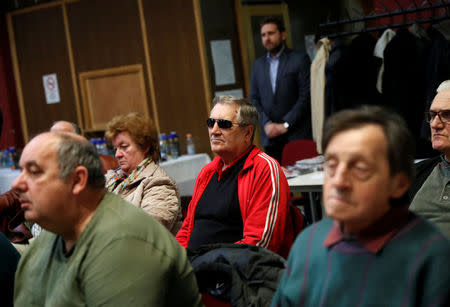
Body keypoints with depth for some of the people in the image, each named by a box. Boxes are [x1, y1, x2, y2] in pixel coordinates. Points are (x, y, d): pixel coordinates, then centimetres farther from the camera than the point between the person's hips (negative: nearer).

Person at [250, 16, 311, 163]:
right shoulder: (258, 64, 16)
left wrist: (286, 125, -10)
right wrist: (266, 123, -4)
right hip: (270, 137, 4)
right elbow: (254, 99, 13)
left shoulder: (299, 59, 1)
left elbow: (306, 95, -5)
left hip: (297, 134, -4)